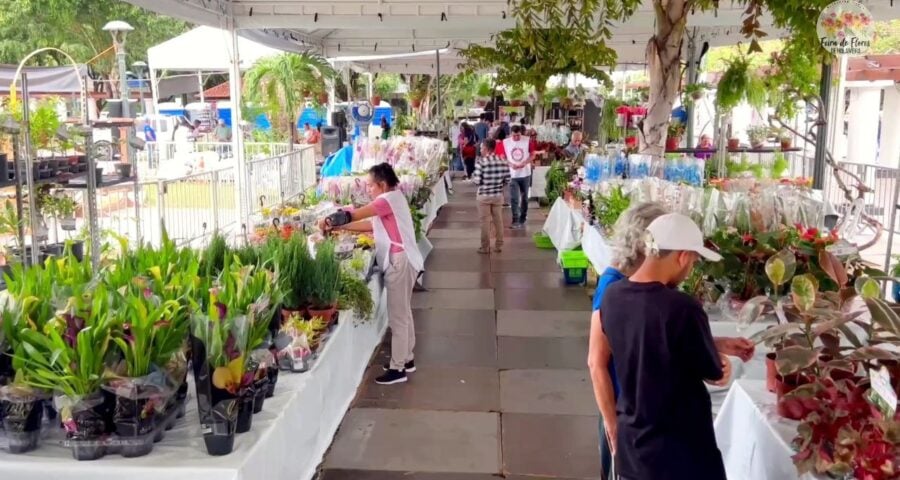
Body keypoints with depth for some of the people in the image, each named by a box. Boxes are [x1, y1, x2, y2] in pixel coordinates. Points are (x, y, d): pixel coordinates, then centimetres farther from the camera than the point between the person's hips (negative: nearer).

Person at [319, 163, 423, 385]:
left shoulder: (390, 198, -15)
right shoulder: (390, 200, 16)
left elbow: (355, 215, -19)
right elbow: (370, 225, 10)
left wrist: (330, 220, -9)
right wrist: (339, 227, 3)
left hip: (399, 261, -11)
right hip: (398, 261, 11)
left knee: (397, 317, -4)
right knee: (403, 313, 18)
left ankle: (397, 368, 4)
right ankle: (406, 359, 30)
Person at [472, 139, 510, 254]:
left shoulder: (481, 162, -15)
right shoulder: (503, 162, -3)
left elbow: (477, 181, -16)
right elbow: (507, 180, -1)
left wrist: (472, 179, 6)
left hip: (484, 196, -3)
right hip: (498, 195, 4)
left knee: (485, 221, 5)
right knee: (498, 220, 13)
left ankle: (485, 247, 11)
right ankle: (499, 246, 20)